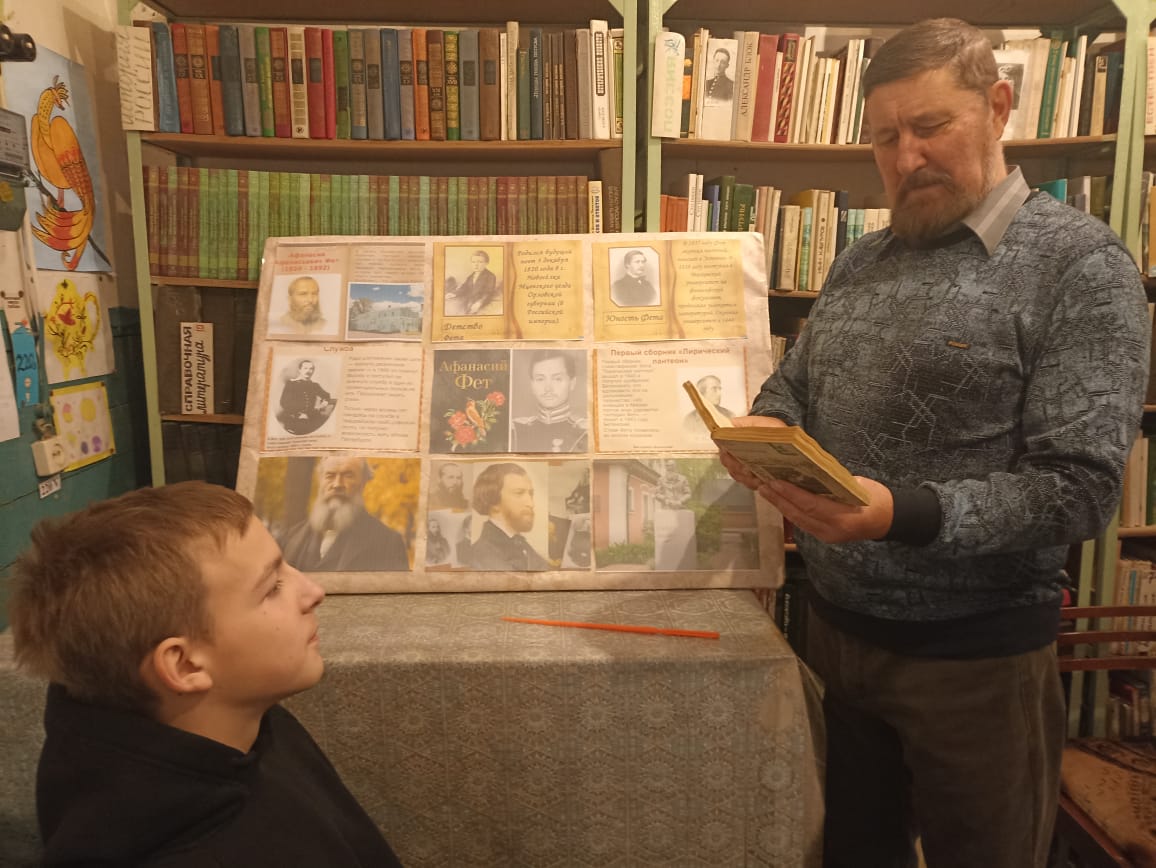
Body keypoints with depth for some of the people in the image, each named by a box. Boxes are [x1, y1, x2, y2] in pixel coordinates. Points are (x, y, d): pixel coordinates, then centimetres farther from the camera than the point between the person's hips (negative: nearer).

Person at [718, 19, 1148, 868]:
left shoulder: (1079, 261, -12)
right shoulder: (860, 261, 7)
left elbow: (1079, 486, -19)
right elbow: (795, 380, 12)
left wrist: (904, 514, -34)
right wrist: (769, 426, -12)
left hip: (975, 653, -5)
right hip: (836, 627, 5)